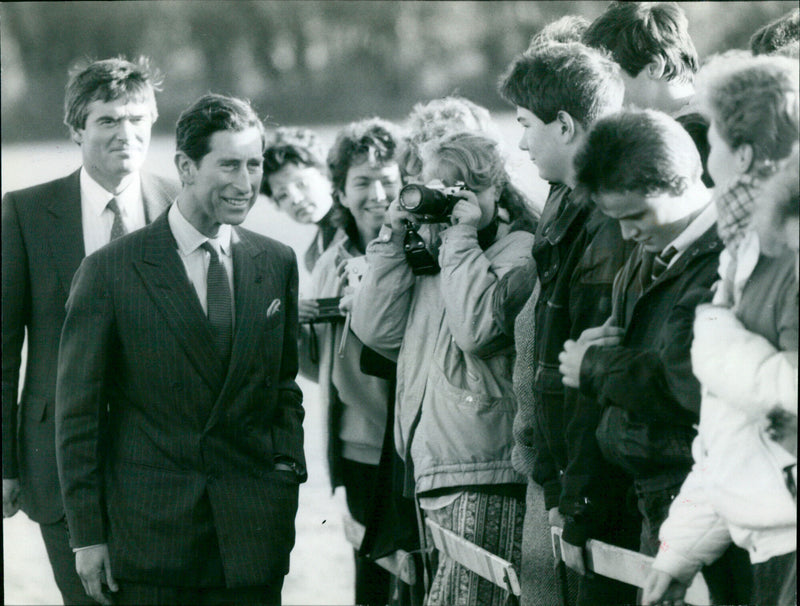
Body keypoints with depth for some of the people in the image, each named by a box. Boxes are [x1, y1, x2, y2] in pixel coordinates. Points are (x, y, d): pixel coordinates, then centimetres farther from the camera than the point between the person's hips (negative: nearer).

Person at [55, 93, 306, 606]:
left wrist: (287, 476, 4)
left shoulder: (278, 264, 9)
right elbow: (78, 413, -2)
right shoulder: (111, 271, -3)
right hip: (149, 532, -3)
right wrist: (87, 536, -4)